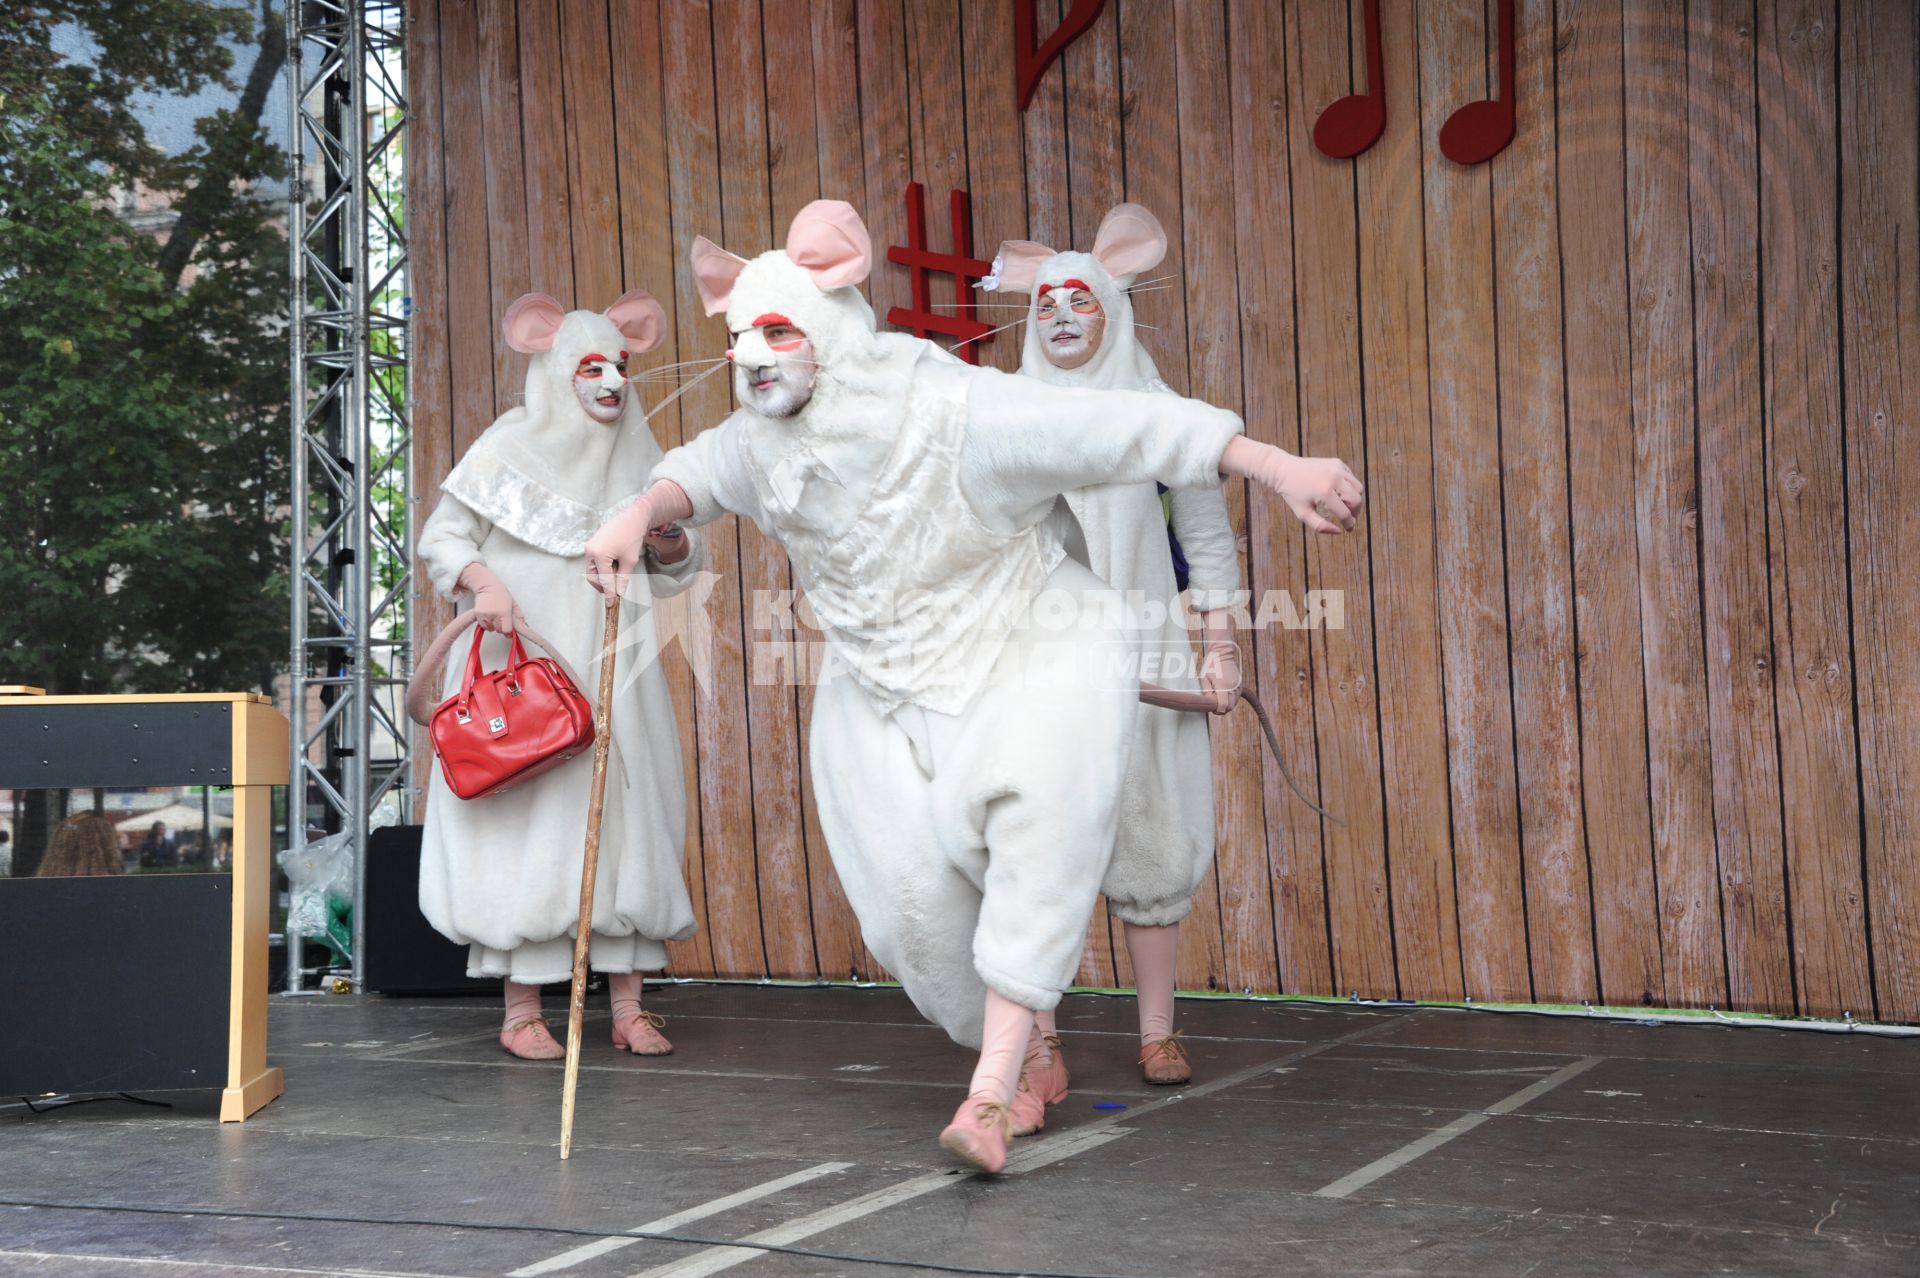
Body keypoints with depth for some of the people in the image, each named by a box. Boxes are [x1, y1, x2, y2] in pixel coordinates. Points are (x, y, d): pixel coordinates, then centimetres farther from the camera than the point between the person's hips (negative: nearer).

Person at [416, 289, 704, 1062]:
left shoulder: (639, 456, 13)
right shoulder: (512, 445, 0)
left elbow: (675, 575, 18)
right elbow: (441, 537, 1)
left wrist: (670, 545, -5)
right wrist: (482, 580, -18)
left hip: (613, 670, 4)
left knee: (626, 818, 0)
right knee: (525, 819, -6)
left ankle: (629, 1006, 6)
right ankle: (522, 1010, 0)